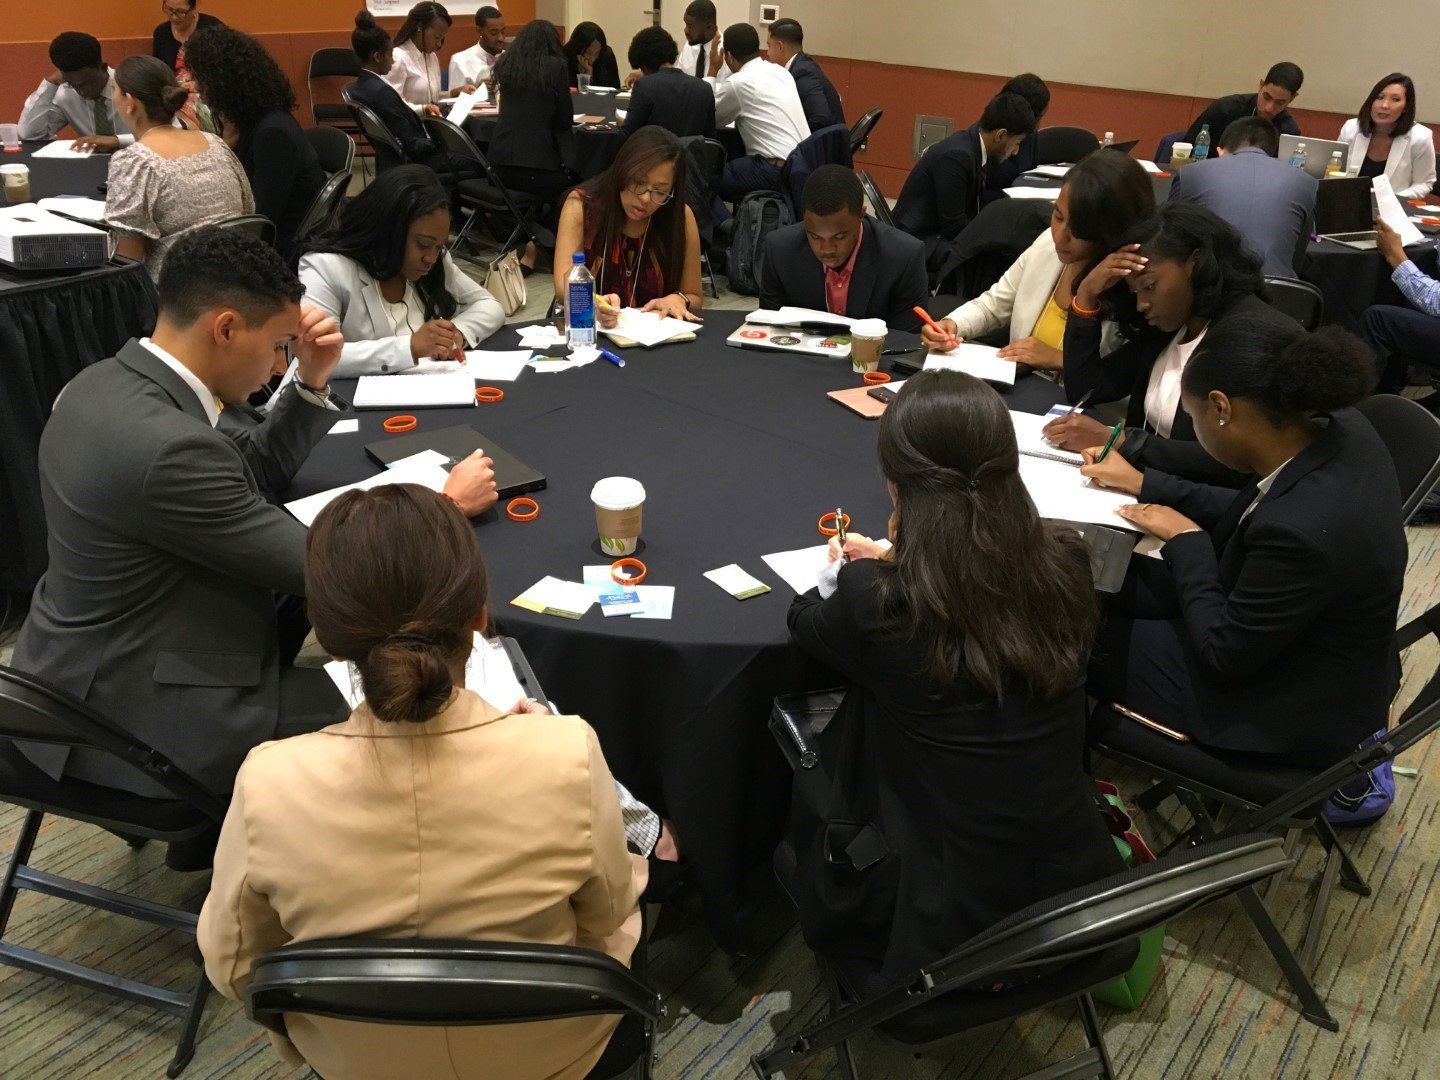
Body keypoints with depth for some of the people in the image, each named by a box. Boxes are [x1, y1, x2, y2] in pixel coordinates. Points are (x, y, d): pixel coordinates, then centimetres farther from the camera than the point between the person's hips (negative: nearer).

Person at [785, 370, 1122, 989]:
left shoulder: (875, 598, -26)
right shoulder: (1063, 563, -13)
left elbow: (806, 626, 1)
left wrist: (838, 578, 22)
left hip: (950, 919, -4)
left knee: (804, 789, 25)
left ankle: (861, 969, 27)